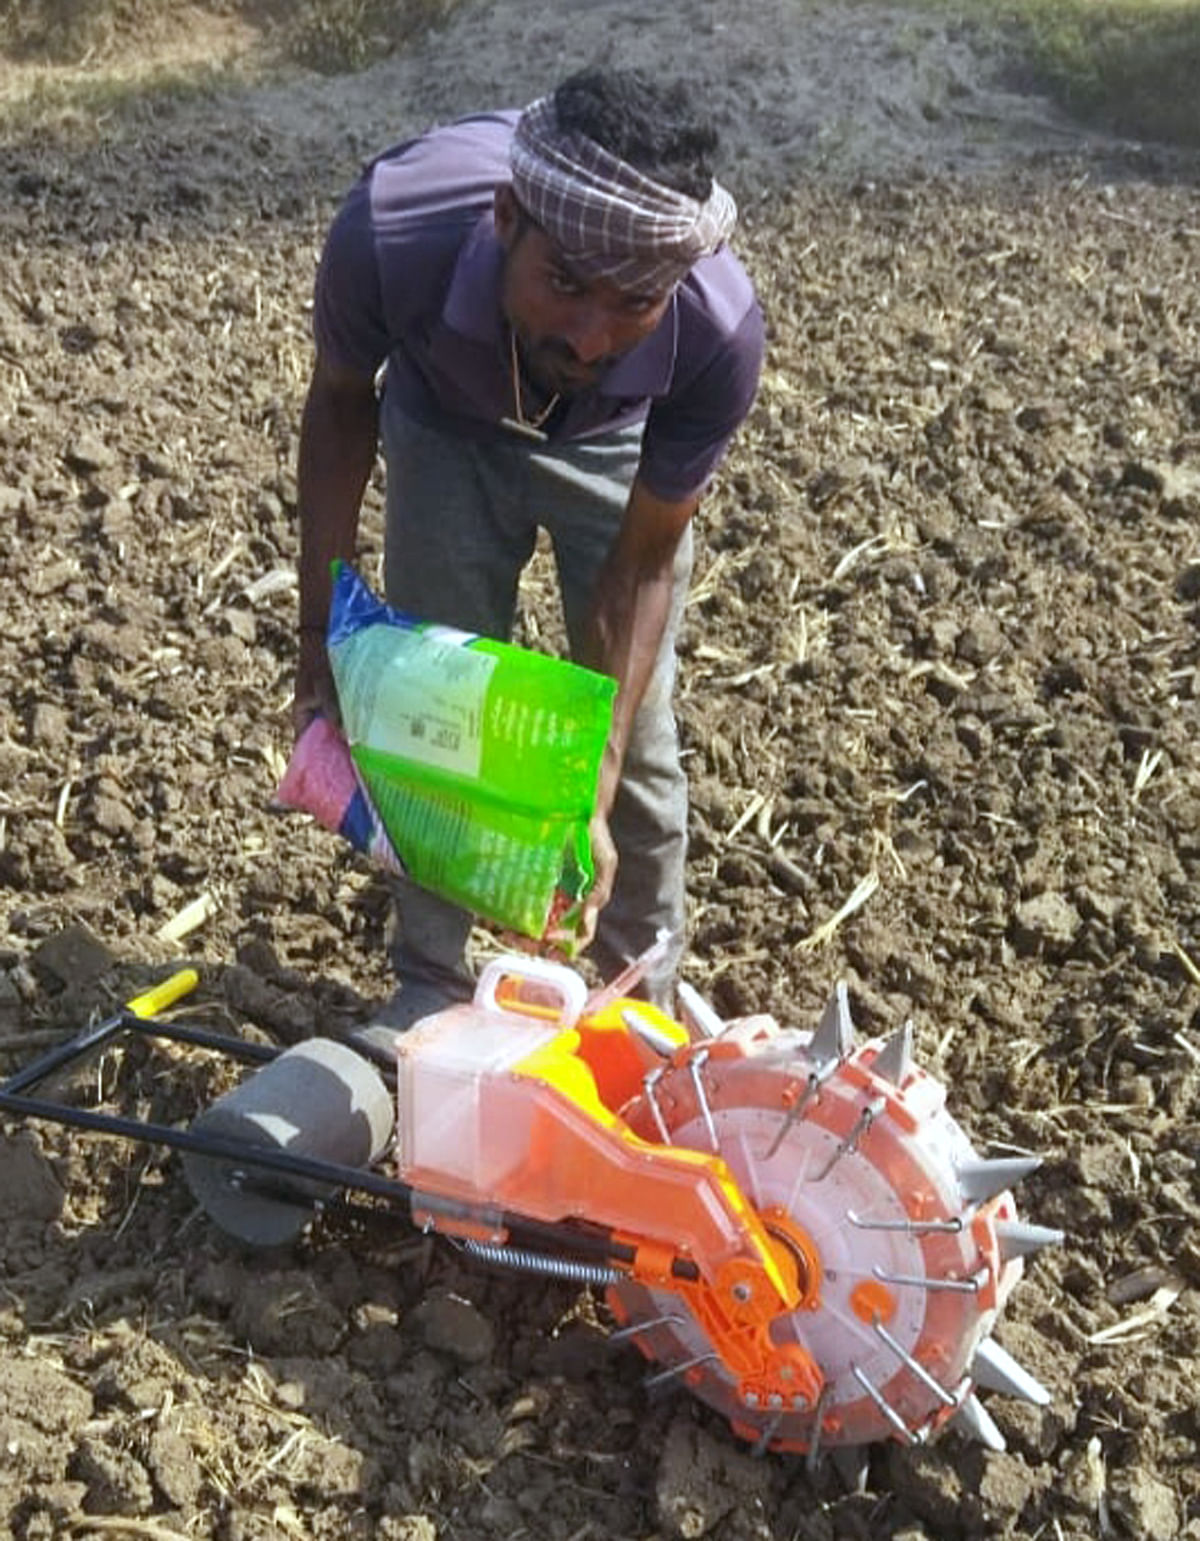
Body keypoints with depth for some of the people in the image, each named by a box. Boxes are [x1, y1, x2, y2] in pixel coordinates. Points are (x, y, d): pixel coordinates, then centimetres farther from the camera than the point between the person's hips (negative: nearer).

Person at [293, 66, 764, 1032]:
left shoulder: (720, 334, -41)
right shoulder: (390, 232, -42)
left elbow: (641, 566, -25)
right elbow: (342, 402, -17)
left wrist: (594, 799, -31)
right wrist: (322, 627, -16)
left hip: (617, 445, 0)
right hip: (446, 428, 1)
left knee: (636, 737, 2)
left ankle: (646, 992, 27)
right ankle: (432, 982, 26)